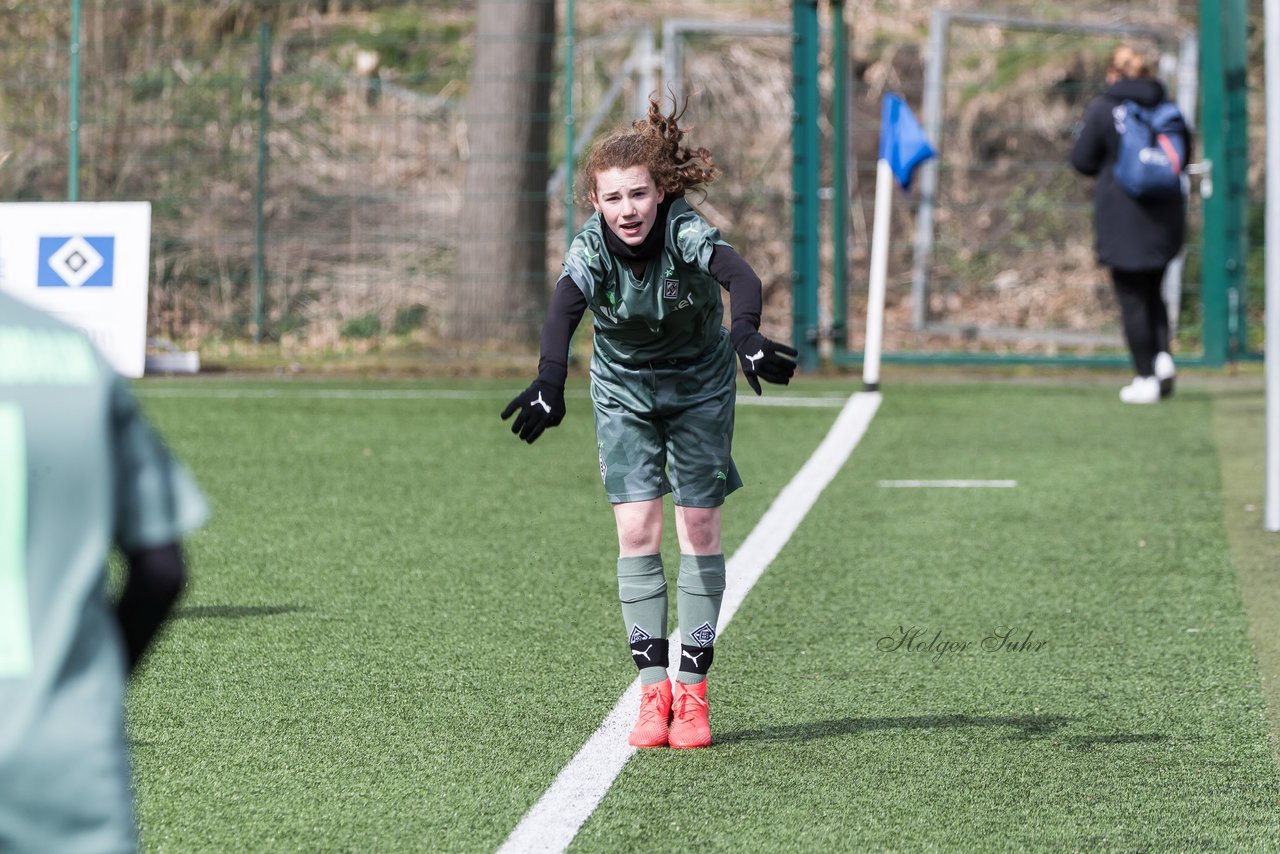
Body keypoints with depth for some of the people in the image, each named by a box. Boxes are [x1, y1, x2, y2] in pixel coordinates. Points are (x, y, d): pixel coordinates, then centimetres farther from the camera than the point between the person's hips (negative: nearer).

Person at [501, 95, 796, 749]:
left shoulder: (684, 233, -29)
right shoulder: (592, 247, -26)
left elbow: (740, 275, -48)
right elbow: (564, 309, -44)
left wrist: (747, 336, -69)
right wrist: (551, 381, -63)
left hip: (700, 383, -1)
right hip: (623, 390, 1)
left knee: (699, 529, -3)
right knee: (637, 532, -8)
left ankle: (692, 692, 3)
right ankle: (653, 691, -4)